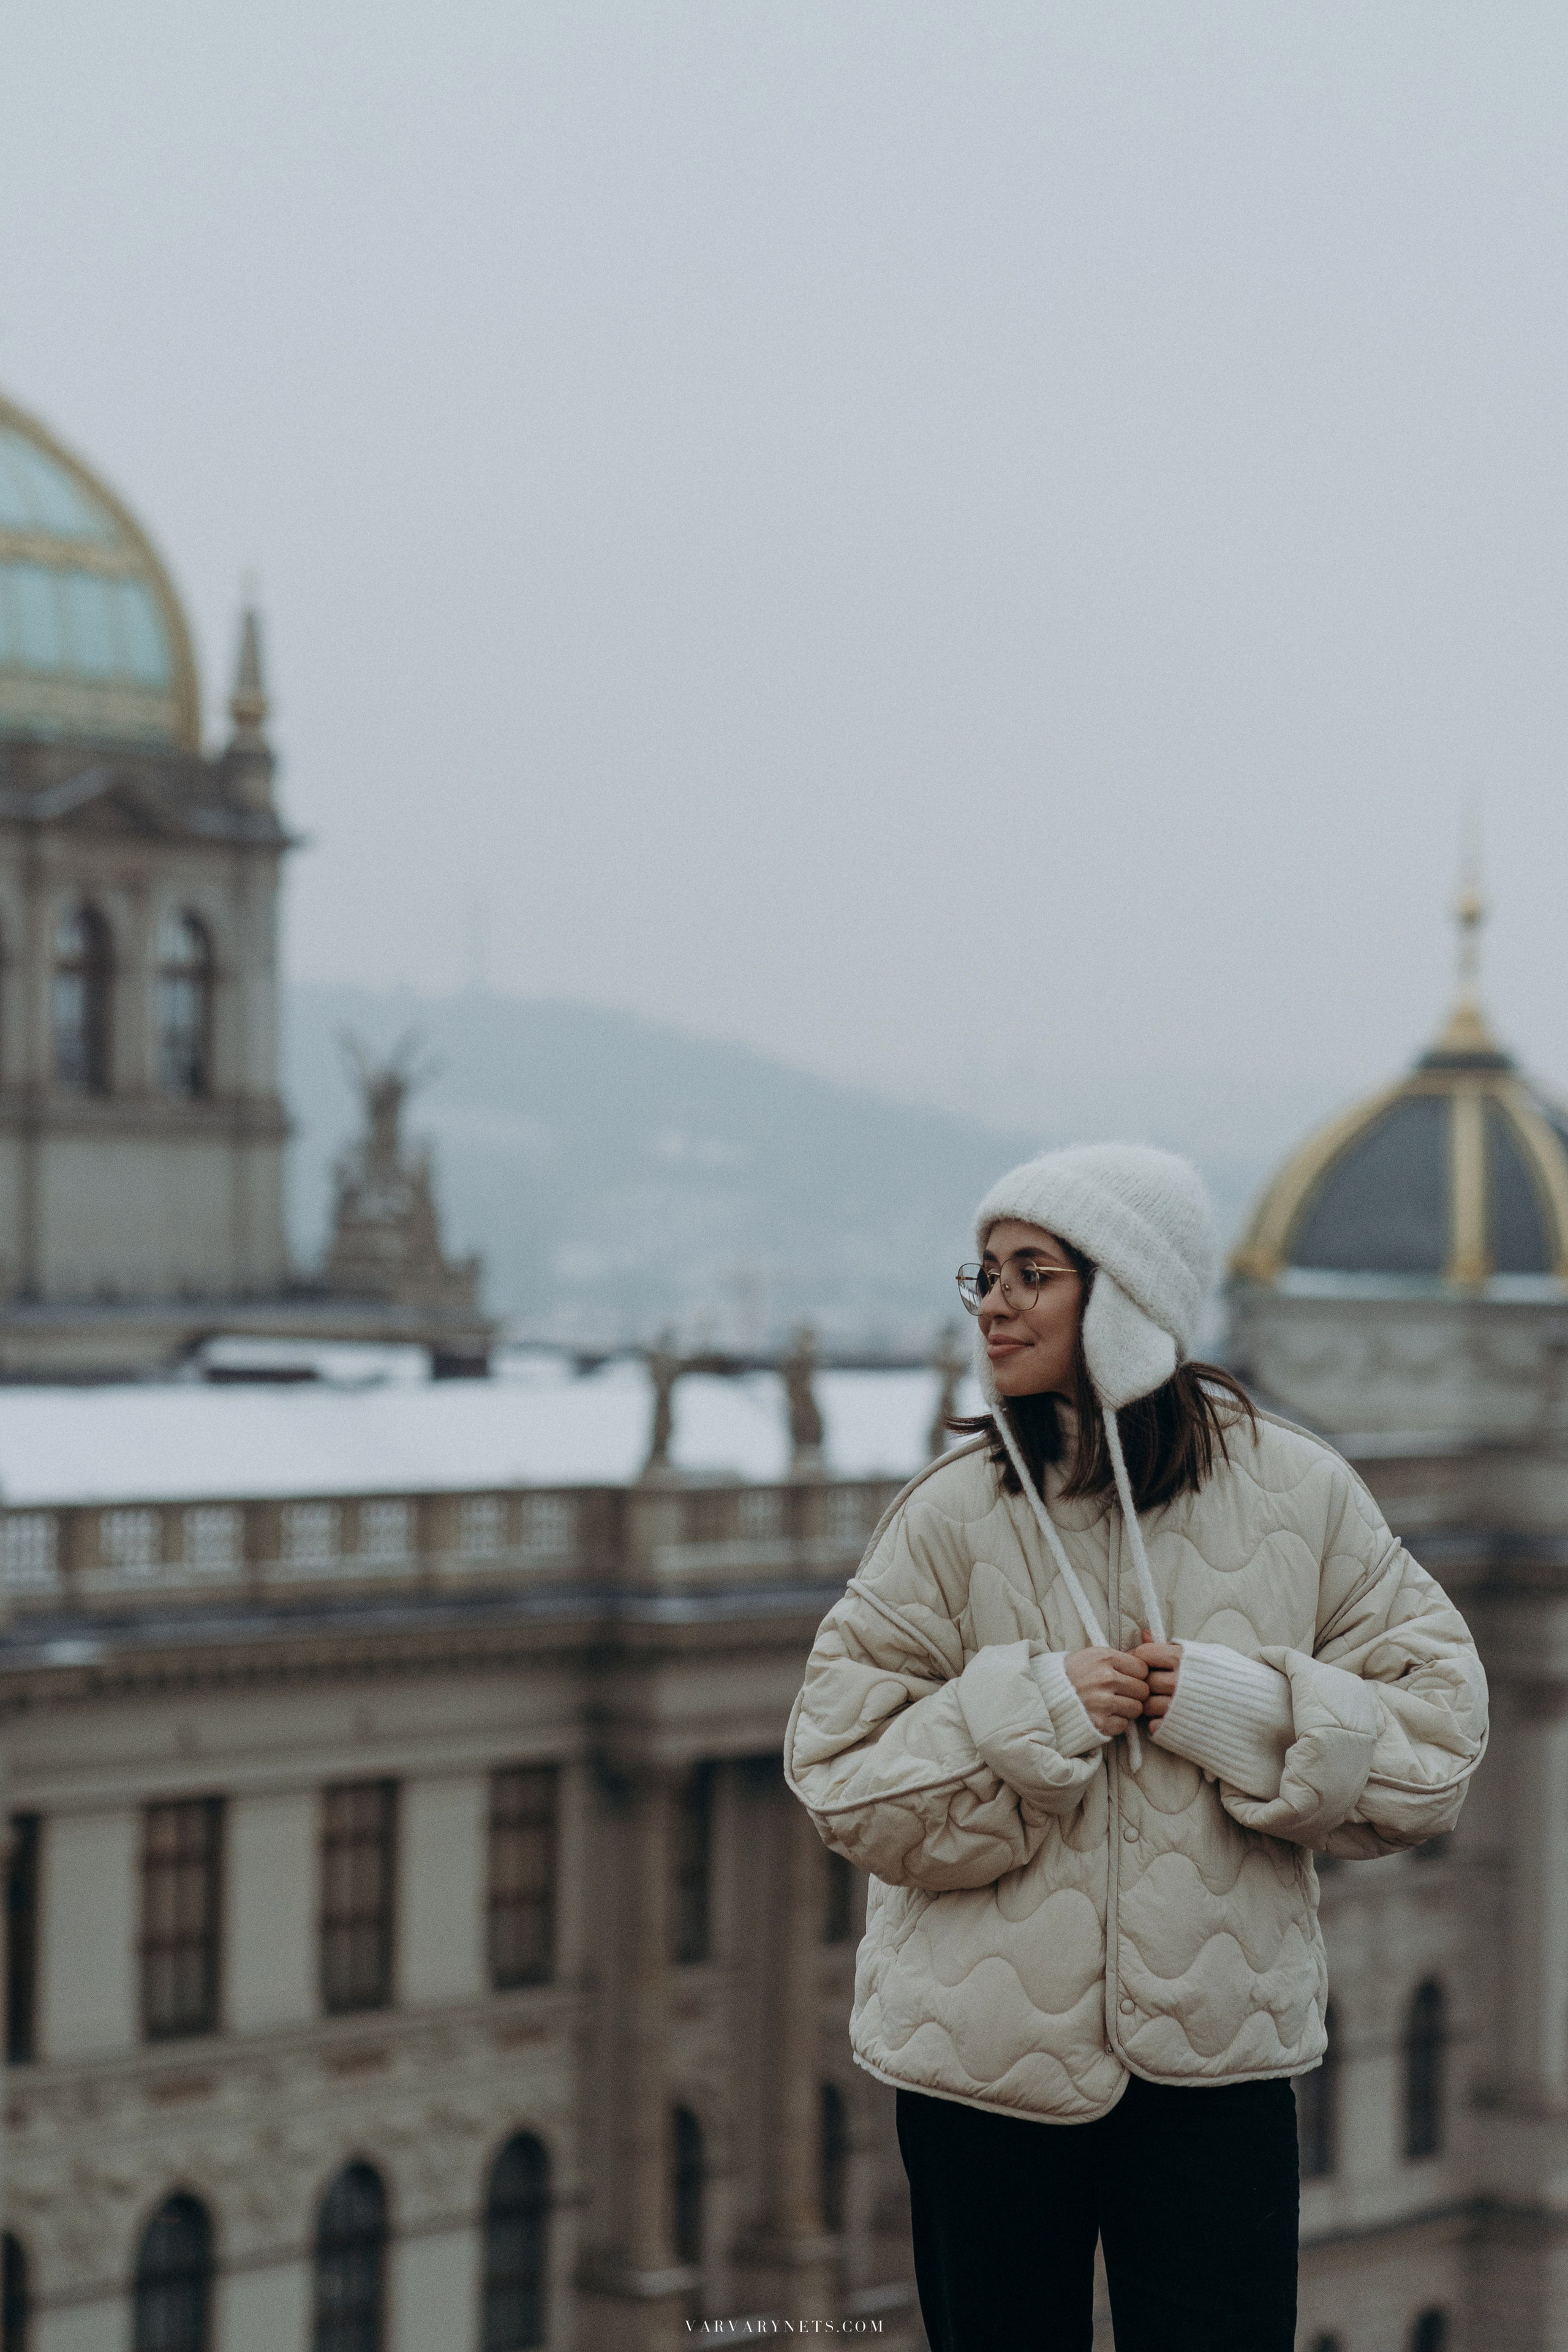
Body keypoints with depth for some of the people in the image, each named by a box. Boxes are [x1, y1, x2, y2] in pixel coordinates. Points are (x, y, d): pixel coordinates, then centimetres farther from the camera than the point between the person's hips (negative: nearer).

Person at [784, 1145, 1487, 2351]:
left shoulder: (1298, 1495, -1)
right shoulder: (952, 1516, -3)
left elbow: (1438, 1733, 1)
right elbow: (839, 1772, -2)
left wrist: (1245, 1715, -13)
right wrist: (1031, 1717, -15)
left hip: (1218, 2060, 0)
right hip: (983, 2057, 0)